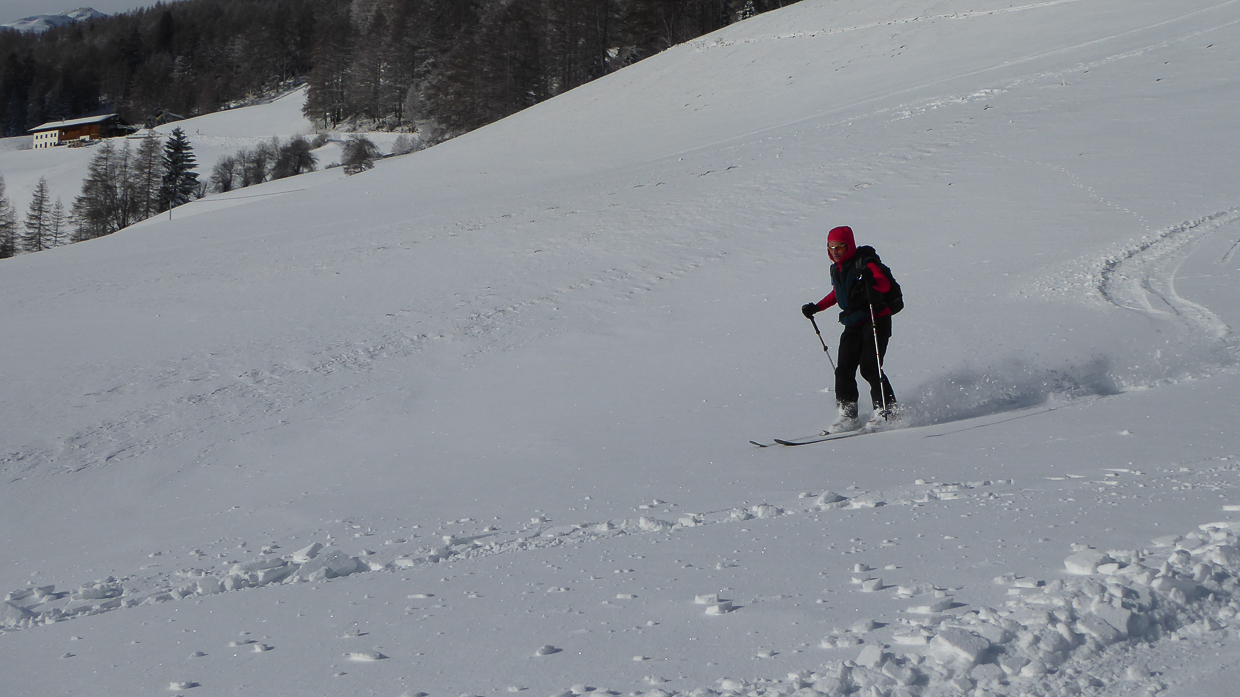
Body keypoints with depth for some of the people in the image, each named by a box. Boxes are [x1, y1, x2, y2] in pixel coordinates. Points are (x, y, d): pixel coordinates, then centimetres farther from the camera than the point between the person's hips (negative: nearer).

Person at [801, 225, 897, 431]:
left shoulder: (864, 263, -10)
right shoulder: (836, 270, 13)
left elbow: (885, 284, -23)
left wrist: (871, 281, -43)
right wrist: (816, 307, 24)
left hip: (876, 320, -7)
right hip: (853, 325, 7)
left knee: (869, 367, -15)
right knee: (844, 370, -2)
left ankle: (887, 410, -5)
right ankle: (847, 415, 2)